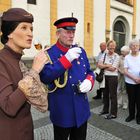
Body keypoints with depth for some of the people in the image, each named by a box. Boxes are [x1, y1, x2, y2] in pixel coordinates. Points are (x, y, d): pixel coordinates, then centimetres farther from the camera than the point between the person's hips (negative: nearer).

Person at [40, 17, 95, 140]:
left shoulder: (81, 51, 7)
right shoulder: (49, 53, -11)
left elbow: (89, 72, 13)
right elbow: (44, 77, -23)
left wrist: (89, 81, -11)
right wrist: (66, 59, -30)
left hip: (82, 109, 6)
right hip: (62, 112, -5)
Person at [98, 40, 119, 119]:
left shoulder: (116, 56, -9)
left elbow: (113, 69, -15)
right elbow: (99, 65, -3)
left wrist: (104, 66, -5)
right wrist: (108, 65, -13)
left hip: (113, 77, -5)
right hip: (105, 76, 6)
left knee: (113, 95, 2)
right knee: (105, 94, 17)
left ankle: (113, 113, 13)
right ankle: (105, 109, 34)